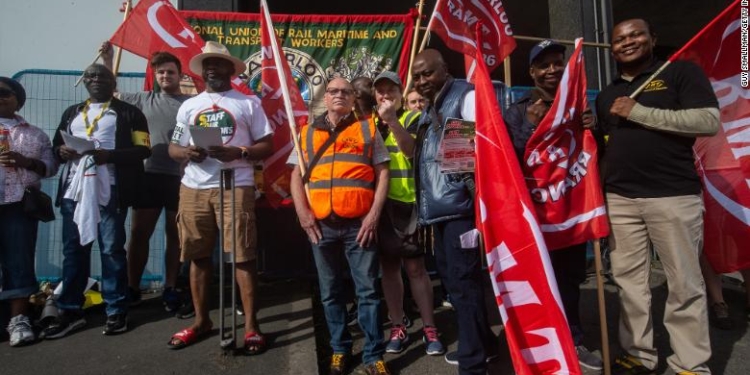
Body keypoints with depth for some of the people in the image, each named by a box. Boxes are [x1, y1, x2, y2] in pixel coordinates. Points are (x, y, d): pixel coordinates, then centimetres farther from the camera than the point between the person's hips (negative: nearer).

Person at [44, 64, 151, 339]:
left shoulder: (129, 112, 7)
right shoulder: (71, 112, 23)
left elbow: (143, 150, -3)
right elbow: (56, 146, 24)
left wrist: (110, 155, -18)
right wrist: (61, 151, -1)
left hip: (109, 192, -5)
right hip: (74, 190, 5)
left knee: (112, 250, -1)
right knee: (73, 250, 8)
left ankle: (116, 311, 7)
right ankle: (70, 311, 18)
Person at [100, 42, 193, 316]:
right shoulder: (144, 100, 11)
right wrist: (107, 59, 19)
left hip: (179, 178, -2)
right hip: (149, 176, 2)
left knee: (175, 235, 6)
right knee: (139, 233, 6)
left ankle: (170, 291, 17)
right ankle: (132, 290, 19)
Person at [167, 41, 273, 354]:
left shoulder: (248, 103, 7)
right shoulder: (188, 105, 17)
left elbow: (267, 145, 3)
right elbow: (173, 148, 17)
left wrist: (239, 152, -16)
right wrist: (187, 152, -8)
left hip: (236, 186, -4)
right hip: (193, 188, 4)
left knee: (243, 255, -5)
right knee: (198, 256, 9)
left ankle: (251, 325, 4)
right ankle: (201, 320, 25)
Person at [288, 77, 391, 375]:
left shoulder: (367, 129, 8)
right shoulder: (307, 133, 13)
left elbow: (382, 173, 3)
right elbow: (297, 176, 11)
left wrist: (374, 213, -8)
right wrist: (303, 212, -3)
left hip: (359, 223, -2)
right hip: (321, 225, 2)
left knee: (367, 290, 2)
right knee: (330, 292, 12)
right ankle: (339, 349, 27)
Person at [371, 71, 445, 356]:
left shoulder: (413, 118, 1)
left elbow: (412, 150, -18)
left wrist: (392, 120, -28)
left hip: (407, 202, -3)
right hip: (379, 203, 4)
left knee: (415, 266, 1)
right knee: (388, 266, 10)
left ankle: (429, 328, 14)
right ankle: (398, 327, 22)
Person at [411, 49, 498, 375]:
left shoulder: (465, 96, -4)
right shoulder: (428, 111, 21)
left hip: (459, 202, -9)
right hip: (438, 205, 9)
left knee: (462, 279, -6)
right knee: (451, 276, 15)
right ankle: (482, 343, 32)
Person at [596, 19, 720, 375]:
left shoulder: (681, 72, 3)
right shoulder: (606, 96, 17)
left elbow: (709, 120, -10)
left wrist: (638, 112, -12)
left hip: (673, 196, -4)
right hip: (619, 199, 5)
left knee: (685, 284, 4)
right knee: (629, 280, 9)